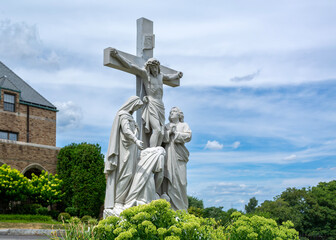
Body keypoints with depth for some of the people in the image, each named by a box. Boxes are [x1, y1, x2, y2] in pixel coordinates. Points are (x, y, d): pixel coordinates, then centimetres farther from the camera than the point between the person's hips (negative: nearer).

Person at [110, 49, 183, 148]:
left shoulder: (160, 75, 20)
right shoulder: (145, 73, 2)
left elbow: (168, 77, 44)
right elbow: (130, 66, -4)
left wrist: (177, 75, 59)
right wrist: (117, 55, -12)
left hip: (160, 106, 7)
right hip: (151, 104, -7)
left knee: (161, 133, -5)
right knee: (157, 130, -20)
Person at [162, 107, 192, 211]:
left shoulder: (184, 125, 16)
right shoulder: (166, 126, 22)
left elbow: (188, 136, -1)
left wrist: (176, 133, -3)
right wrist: (169, 132, -6)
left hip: (178, 155, -2)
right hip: (167, 155, 2)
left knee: (179, 180, -8)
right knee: (167, 180, -7)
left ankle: (180, 207, -5)